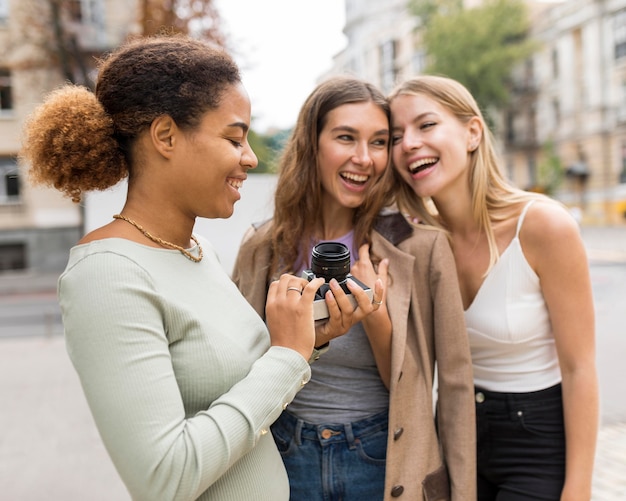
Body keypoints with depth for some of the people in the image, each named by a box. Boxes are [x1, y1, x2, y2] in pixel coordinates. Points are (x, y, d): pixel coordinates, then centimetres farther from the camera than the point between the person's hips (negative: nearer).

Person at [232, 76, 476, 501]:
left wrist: (375, 319, -22)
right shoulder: (262, 249, -5)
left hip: (386, 463, -2)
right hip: (288, 462, 2)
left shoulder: (420, 247, -11)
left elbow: (454, 386, -7)